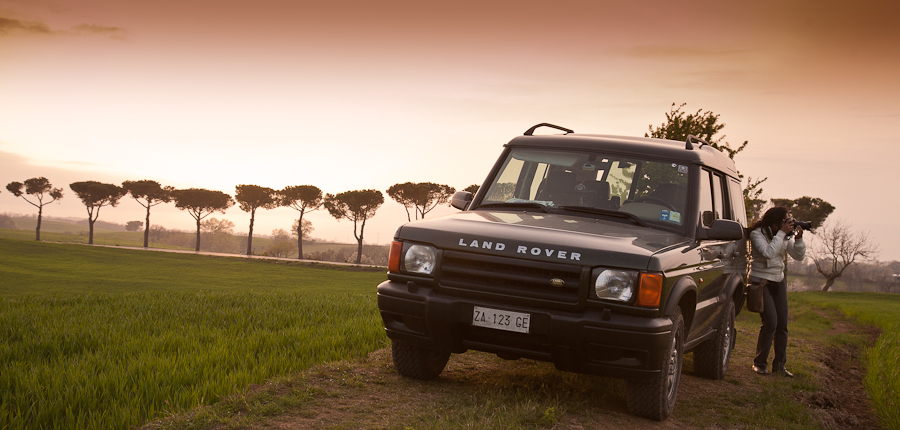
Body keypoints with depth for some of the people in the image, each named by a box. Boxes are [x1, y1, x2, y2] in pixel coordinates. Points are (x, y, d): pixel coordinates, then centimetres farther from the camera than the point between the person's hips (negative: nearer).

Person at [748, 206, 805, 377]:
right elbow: (768, 252, -30)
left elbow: (799, 256, 2)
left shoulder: (786, 235, 2)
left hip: (779, 281, 6)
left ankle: (779, 364, 10)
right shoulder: (757, 234, -15)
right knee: (770, 322, -16)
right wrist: (781, 233, -28)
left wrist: (798, 239, -15)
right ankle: (760, 363, -2)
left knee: (783, 324, 1)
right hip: (761, 282, -6)